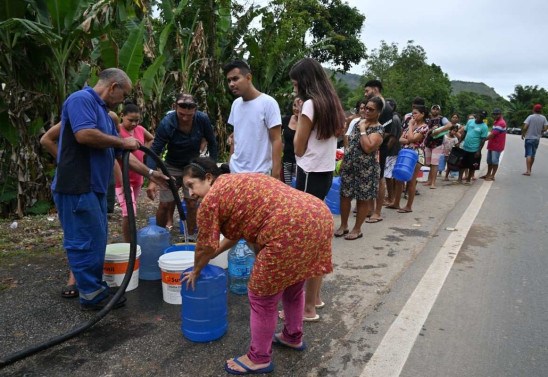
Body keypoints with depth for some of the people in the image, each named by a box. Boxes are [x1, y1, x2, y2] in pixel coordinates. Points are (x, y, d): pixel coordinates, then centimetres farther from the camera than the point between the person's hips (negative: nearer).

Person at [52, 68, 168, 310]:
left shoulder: (103, 113, 20)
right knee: (86, 241, -1)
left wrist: (150, 173, 21)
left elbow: (121, 153, 22)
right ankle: (91, 295, 10)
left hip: (93, 188, 10)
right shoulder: (81, 99, -9)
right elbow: (84, 134, -26)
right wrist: (123, 142, -13)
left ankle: (93, 286, 28)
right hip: (77, 187, -10)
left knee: (95, 241, 15)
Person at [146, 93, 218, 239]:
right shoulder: (167, 123, -26)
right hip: (172, 167, -1)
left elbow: (212, 143, -4)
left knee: (192, 203, 0)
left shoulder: (203, 119, -20)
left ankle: (191, 238, 18)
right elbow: (155, 151, -24)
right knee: (165, 204, -1)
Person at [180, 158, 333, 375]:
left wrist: (196, 272, 27)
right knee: (292, 285, 28)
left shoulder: (210, 199, 1)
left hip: (291, 230, -10)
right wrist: (212, 256, 42)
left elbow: (206, 246, 9)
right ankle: (293, 337, 48)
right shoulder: (236, 183, 27)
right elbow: (236, 232, 34)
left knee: (261, 297, 9)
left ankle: (259, 359, 26)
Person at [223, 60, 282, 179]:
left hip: (259, 174, -6)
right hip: (235, 171, 6)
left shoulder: (268, 103, -12)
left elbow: (276, 140, -13)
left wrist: (275, 175, -18)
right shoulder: (235, 104, 7)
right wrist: (230, 164, 11)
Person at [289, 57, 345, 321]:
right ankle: (315, 297, 27)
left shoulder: (310, 104, -13)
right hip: (325, 174, 9)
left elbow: (299, 149, -10)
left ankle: (309, 307, 8)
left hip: (310, 176, -9)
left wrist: (298, 119, 0)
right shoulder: (331, 104, 14)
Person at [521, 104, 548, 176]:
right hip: (537, 138, 4)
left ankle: (528, 170, -16)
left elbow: (525, 127, -16)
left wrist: (522, 134, -1)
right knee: (533, 155, 15)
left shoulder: (530, 117, -9)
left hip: (529, 138, -4)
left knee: (528, 154, -7)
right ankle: (529, 169, 25)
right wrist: (539, 131, 17)